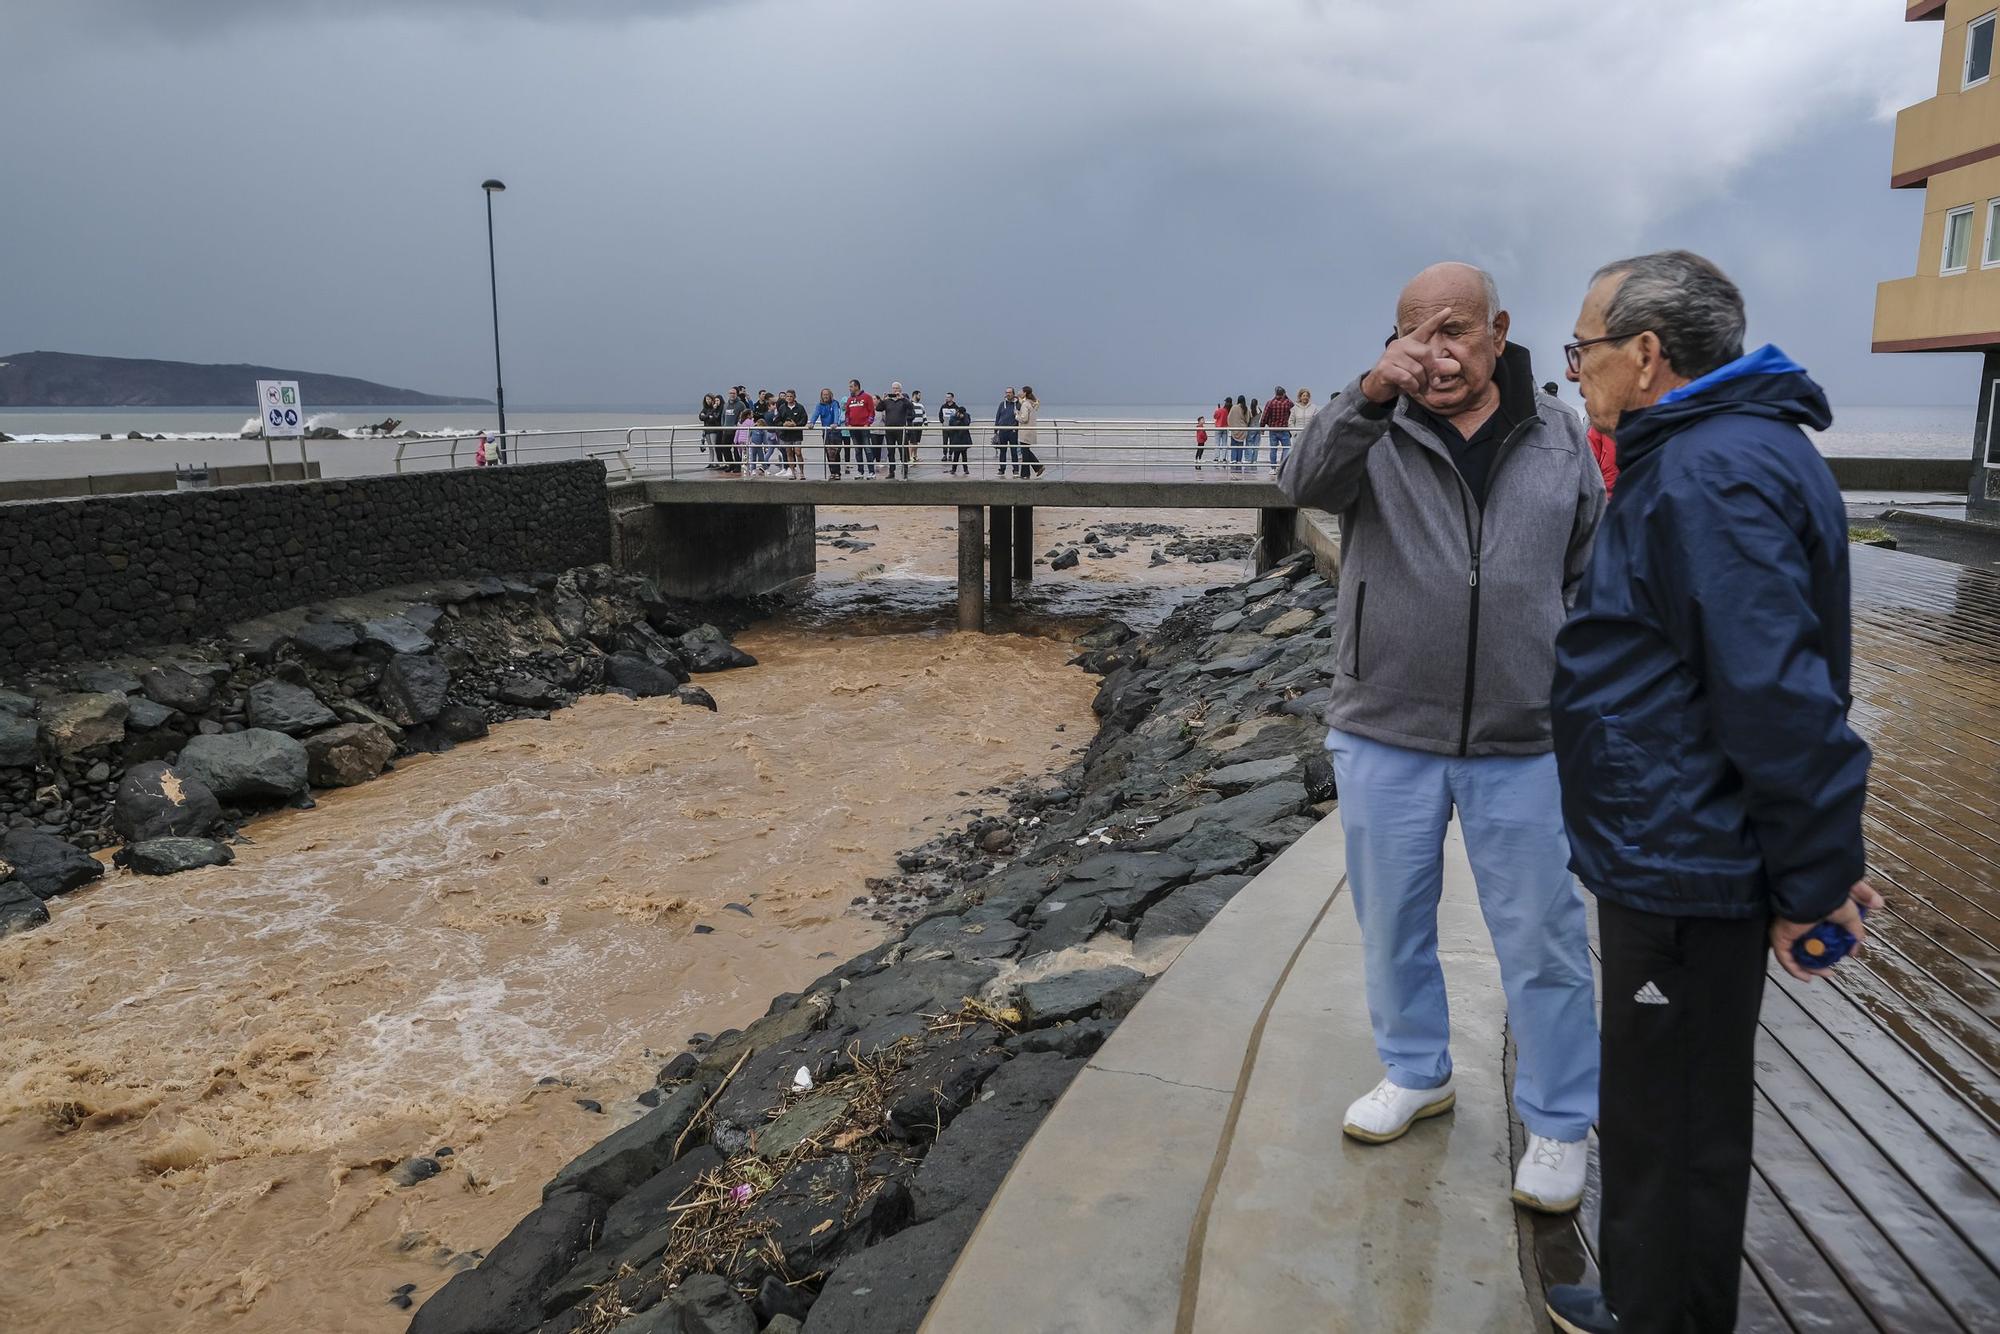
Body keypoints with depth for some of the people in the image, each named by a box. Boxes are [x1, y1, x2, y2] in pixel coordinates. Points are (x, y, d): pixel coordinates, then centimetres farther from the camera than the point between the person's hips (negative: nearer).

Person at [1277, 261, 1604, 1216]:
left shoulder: (1560, 440, 3)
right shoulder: (1373, 433, -3)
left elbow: (1589, 579, 9)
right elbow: (1306, 482, -25)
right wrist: (1370, 395, -41)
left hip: (1523, 743, 0)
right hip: (1385, 737, 0)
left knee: (1542, 940, 7)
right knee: (1392, 923, 15)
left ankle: (1558, 1124, 25)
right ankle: (1416, 1074, 38)